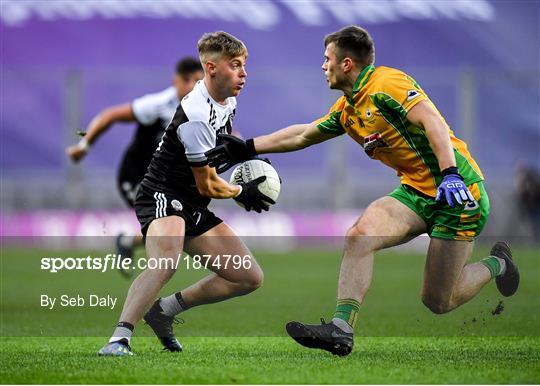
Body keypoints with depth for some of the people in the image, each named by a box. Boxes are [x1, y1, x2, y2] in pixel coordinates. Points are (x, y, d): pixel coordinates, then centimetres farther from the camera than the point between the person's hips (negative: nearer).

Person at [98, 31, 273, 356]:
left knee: (250, 278, 5)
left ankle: (166, 309, 12)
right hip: (163, 197, -10)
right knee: (167, 262, -41)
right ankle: (119, 339, -44)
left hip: (194, 209, 10)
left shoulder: (228, 101, 8)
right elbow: (208, 186, -14)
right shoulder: (196, 116, -22)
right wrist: (242, 193, 1)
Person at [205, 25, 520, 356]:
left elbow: (433, 121, -25)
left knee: (438, 302, -5)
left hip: (459, 189, -8)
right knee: (360, 235, -19)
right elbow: (303, 134, 27)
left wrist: (450, 174, -37)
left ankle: (497, 264, 22)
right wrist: (246, 149, 25)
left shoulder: (386, 83, -14)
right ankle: (342, 329, -22)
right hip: (416, 190, 8)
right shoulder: (347, 109, 14)